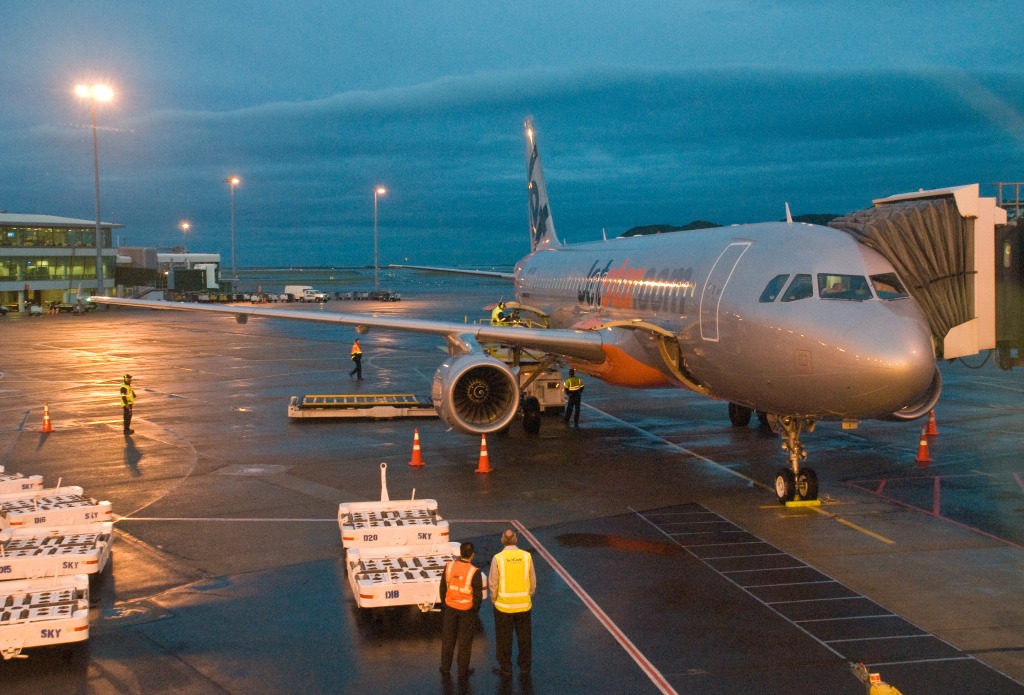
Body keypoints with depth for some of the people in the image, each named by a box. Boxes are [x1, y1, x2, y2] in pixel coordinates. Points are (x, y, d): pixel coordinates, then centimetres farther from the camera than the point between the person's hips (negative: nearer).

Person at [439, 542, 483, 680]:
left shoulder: (449, 566, -8)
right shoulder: (474, 572, -19)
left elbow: (443, 587, 2)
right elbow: (478, 595, -13)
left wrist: (444, 604, 15)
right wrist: (475, 609, 4)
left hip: (450, 607, 3)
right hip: (467, 610, -3)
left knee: (448, 639, 17)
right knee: (465, 642, 11)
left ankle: (445, 668, 28)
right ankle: (463, 671, 20)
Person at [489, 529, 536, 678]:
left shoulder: (498, 558, -13)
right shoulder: (526, 556, -8)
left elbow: (493, 583, -8)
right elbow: (532, 581, 0)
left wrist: (494, 599, 9)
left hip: (503, 604, -2)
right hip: (524, 604, 2)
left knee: (504, 638, 11)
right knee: (524, 637, 17)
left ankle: (505, 670, 20)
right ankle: (525, 667, 28)